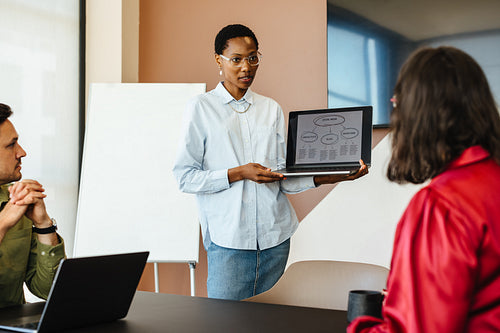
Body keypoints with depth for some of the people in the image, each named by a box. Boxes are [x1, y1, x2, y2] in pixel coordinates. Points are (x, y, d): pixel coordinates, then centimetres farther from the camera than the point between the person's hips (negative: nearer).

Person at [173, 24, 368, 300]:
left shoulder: (271, 109, 14)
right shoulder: (201, 108, 2)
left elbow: (283, 180, 8)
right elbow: (184, 177, -4)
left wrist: (329, 176, -8)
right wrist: (239, 173, -14)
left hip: (275, 236, 4)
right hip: (228, 240, -3)